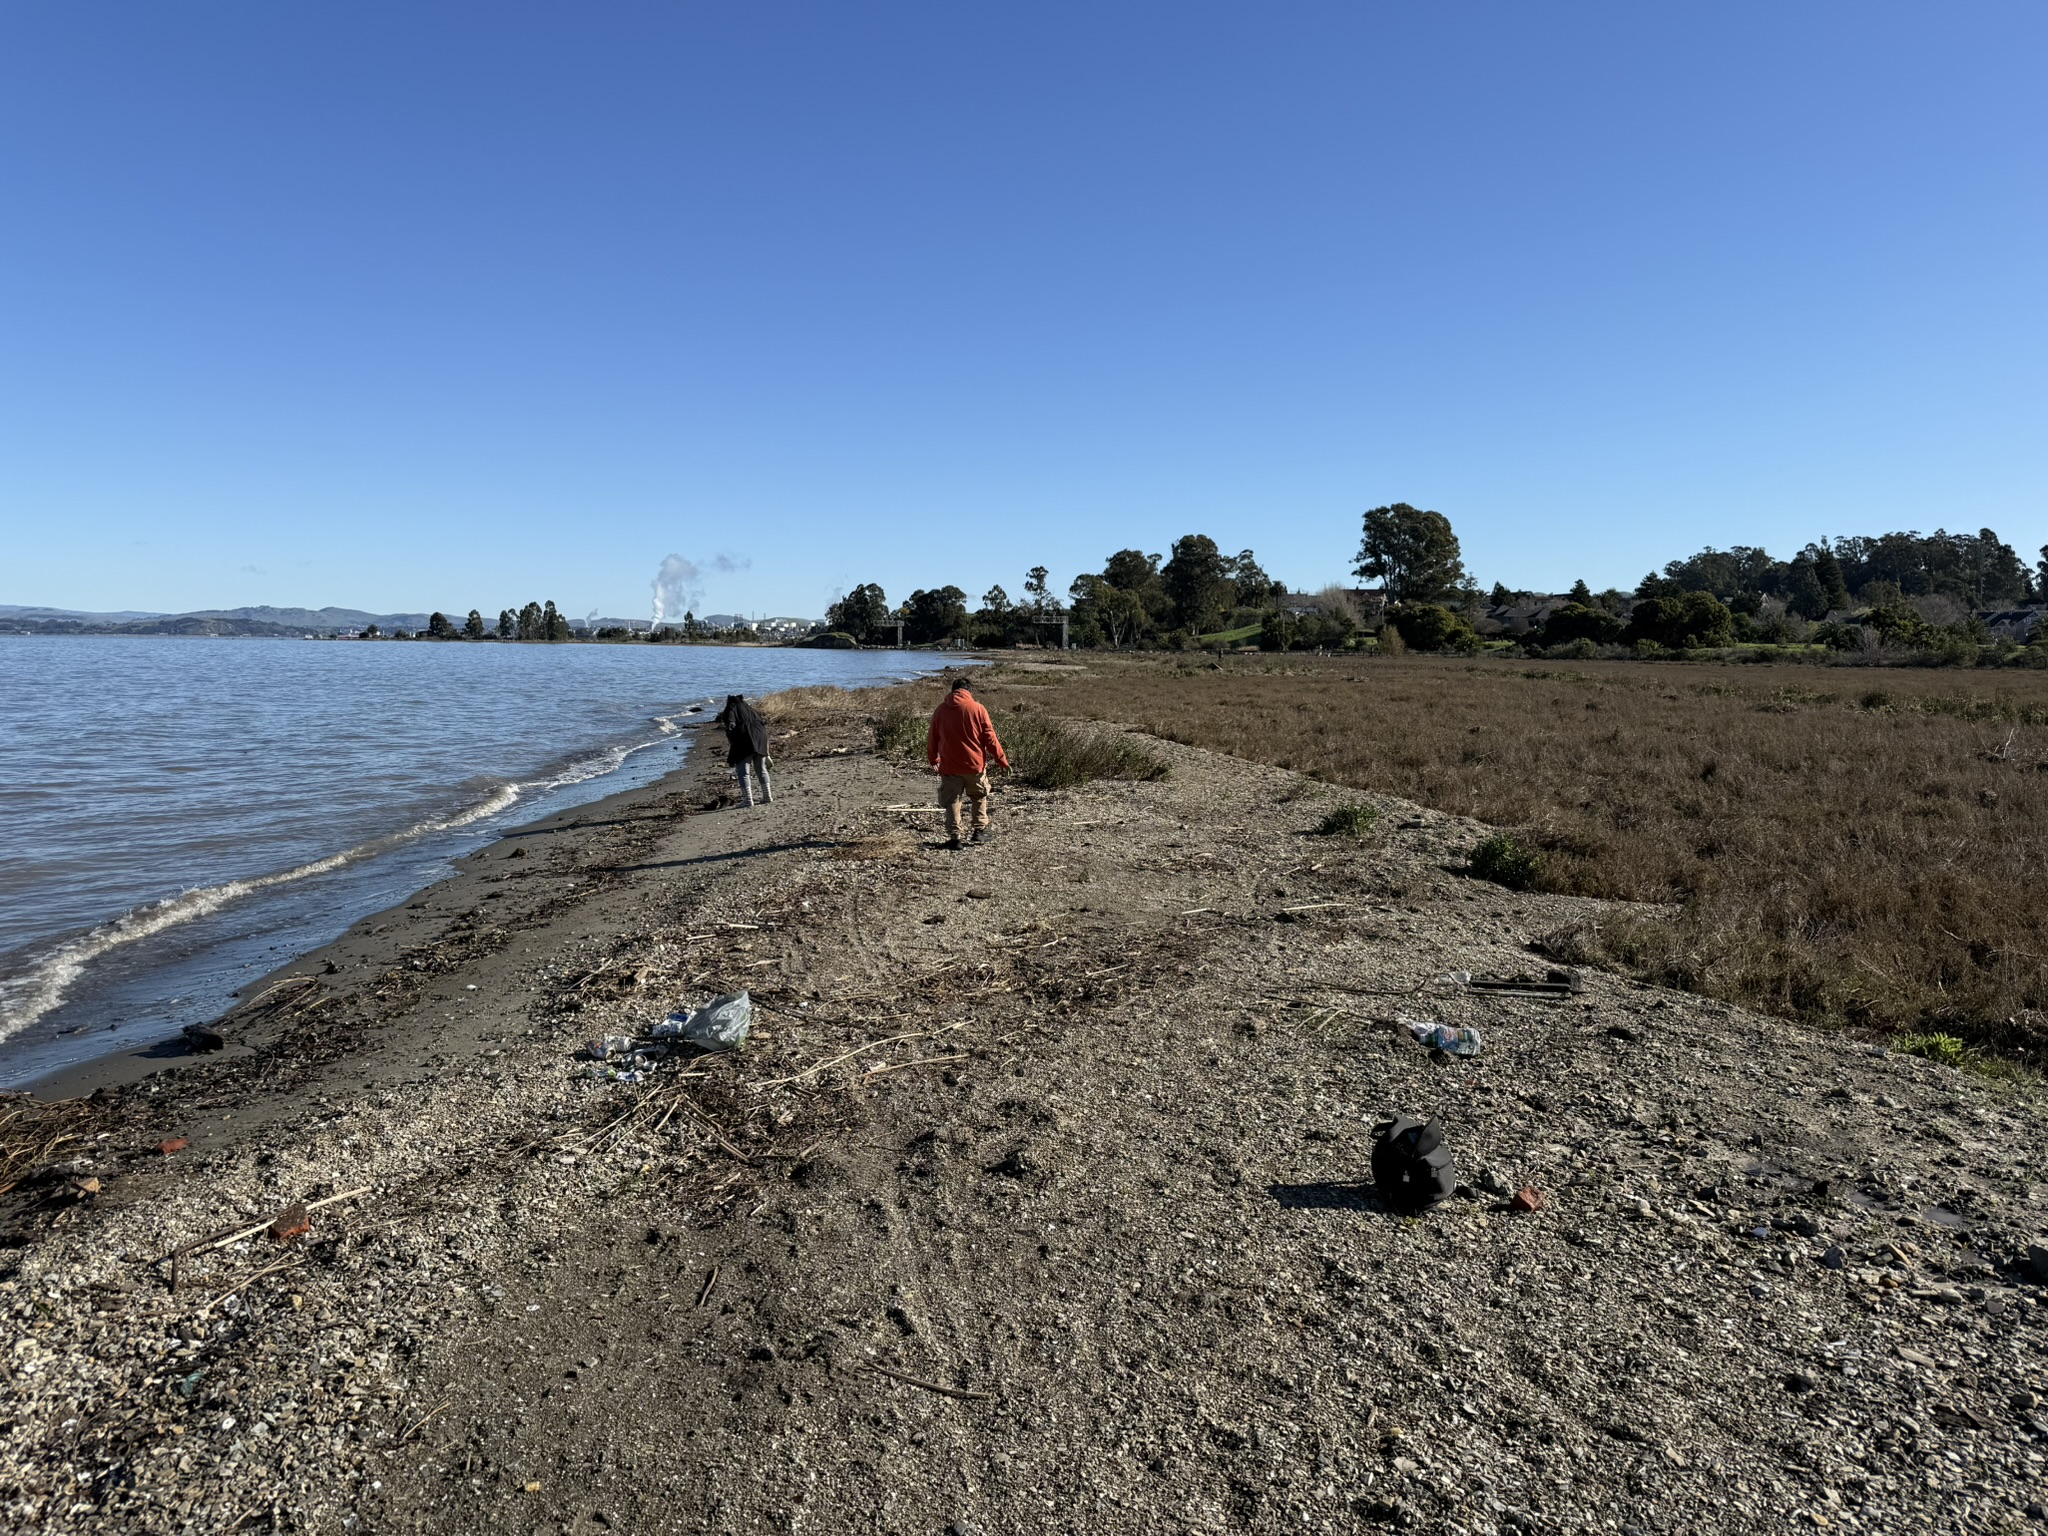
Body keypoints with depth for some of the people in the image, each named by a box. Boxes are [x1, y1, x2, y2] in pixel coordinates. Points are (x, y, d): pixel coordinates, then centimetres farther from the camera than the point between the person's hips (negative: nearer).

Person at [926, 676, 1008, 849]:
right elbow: (990, 738, -5)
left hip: (949, 765, 1)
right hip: (975, 764, -1)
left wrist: (933, 760, 24)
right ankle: (980, 830, 20)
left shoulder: (940, 710, 2)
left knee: (952, 801, 8)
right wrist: (1001, 760, 2)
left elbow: (932, 739, 9)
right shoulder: (977, 708, -5)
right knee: (980, 797, 20)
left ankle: (954, 836, 2)